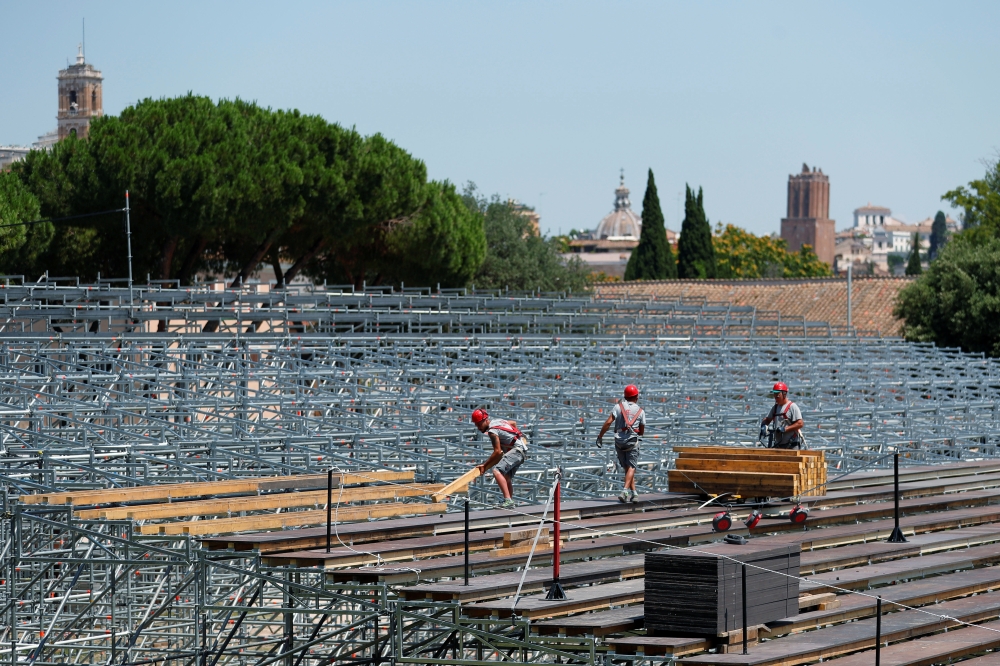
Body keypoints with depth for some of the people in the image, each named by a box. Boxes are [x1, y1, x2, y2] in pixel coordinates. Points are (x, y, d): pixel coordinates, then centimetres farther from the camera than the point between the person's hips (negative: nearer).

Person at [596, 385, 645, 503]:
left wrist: (600, 436, -1)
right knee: (631, 467, -4)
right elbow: (641, 432, 12)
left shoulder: (619, 406, 2)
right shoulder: (640, 411, 5)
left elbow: (608, 422, -7)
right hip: (632, 441, -2)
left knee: (627, 467, 15)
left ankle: (633, 491, 17)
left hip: (619, 441, 2)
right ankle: (626, 491, -22)